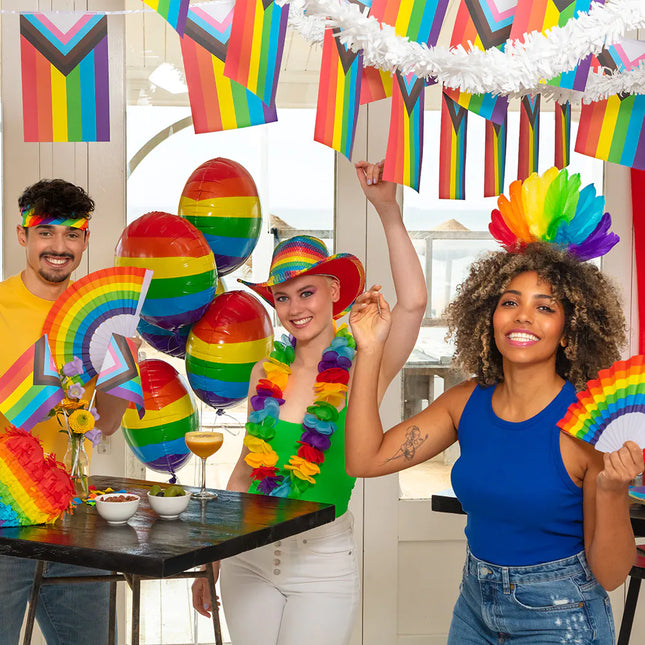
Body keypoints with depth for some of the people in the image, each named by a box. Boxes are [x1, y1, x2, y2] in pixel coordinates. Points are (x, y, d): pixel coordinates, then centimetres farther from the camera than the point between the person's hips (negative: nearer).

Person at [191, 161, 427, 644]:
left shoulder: (361, 370, -10)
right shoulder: (267, 373, 1)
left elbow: (413, 302, -28)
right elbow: (245, 472, 9)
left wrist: (388, 210, -31)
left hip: (324, 559, -3)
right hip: (249, 555, 4)